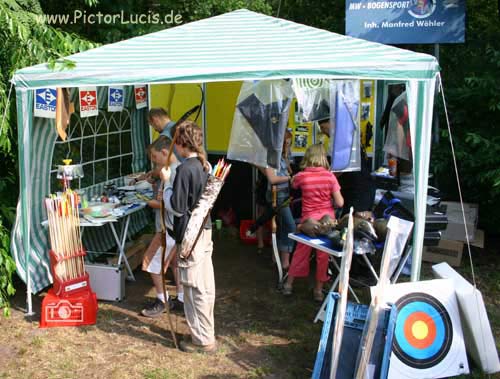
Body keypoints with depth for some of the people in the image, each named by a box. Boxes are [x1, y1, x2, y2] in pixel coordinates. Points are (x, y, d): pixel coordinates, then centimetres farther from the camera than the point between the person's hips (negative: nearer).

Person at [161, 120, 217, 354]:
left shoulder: (185, 169, -19)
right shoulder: (205, 166, 7)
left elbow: (177, 207, -18)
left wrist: (165, 182, -8)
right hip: (204, 230, 9)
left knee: (195, 288, 1)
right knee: (206, 286, 16)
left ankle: (203, 340, 11)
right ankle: (206, 333, 29)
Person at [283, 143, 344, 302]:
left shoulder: (301, 176, -8)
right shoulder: (330, 176, -9)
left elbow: (293, 184, 17)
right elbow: (340, 203, -8)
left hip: (308, 219, 0)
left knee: (301, 251, 15)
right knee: (323, 254, 11)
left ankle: (289, 284, 26)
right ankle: (318, 290, 21)